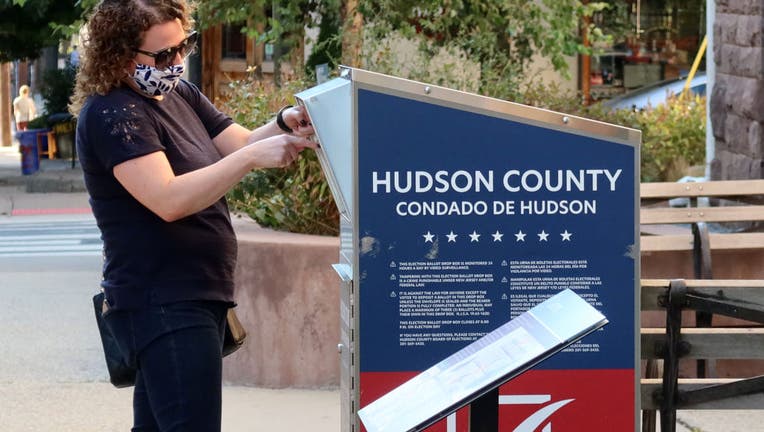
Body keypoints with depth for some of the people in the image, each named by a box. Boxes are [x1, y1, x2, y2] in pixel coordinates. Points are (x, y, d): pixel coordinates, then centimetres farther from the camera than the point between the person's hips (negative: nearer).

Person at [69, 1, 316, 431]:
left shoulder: (179, 93, 12)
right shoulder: (112, 115, -16)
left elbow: (241, 144, 9)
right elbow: (169, 200, -27)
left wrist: (284, 125, -12)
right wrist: (252, 158, -31)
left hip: (194, 299, 10)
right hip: (163, 307, -10)